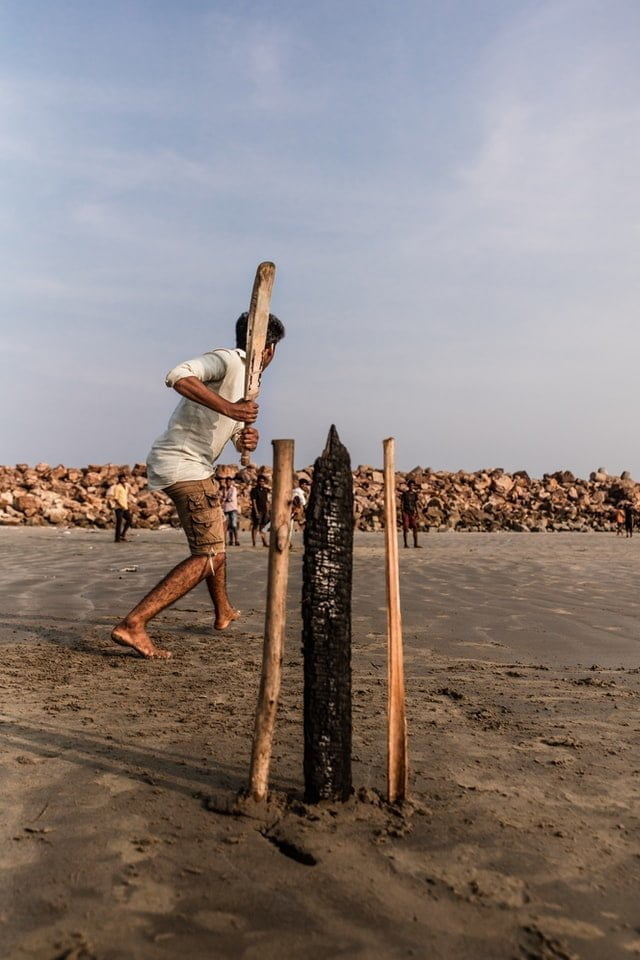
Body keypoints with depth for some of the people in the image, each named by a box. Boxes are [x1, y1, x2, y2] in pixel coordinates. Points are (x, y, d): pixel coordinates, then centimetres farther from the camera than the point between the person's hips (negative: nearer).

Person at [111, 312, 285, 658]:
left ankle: (223, 611, 43)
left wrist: (247, 438, -5)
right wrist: (228, 407, -32)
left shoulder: (246, 377, 19)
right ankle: (132, 624, -18)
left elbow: (237, 427, 19)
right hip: (183, 466, -11)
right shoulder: (226, 360, -10)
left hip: (193, 466, 11)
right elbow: (178, 375, -27)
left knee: (216, 531, 26)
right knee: (208, 556, -12)